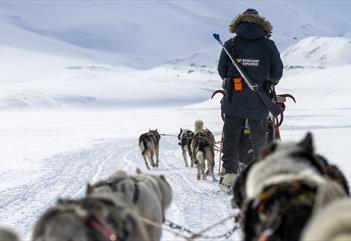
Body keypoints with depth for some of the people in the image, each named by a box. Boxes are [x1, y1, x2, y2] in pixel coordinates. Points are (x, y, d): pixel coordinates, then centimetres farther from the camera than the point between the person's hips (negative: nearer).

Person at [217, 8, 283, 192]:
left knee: (231, 137, 7)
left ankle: (229, 174, 2)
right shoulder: (269, 46, -2)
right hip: (259, 101, 0)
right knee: (259, 138, 11)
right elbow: (277, 73, 2)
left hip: (234, 99, 0)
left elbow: (222, 71, 3)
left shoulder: (231, 45, -1)